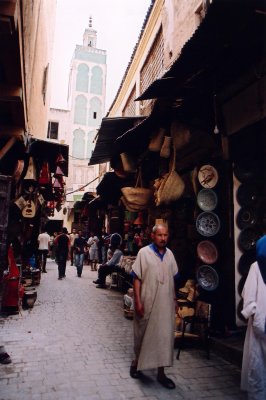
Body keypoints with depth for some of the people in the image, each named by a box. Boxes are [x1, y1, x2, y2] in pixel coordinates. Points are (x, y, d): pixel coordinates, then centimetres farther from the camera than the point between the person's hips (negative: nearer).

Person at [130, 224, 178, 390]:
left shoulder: (170, 254, 3)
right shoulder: (144, 252, -11)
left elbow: (172, 279, 11)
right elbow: (137, 278, -11)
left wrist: (174, 300, 11)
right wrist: (138, 301, -14)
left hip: (166, 303, 4)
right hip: (147, 302, -4)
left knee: (165, 336, 10)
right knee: (143, 333, 13)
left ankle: (161, 372, 25)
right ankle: (136, 362, 37)